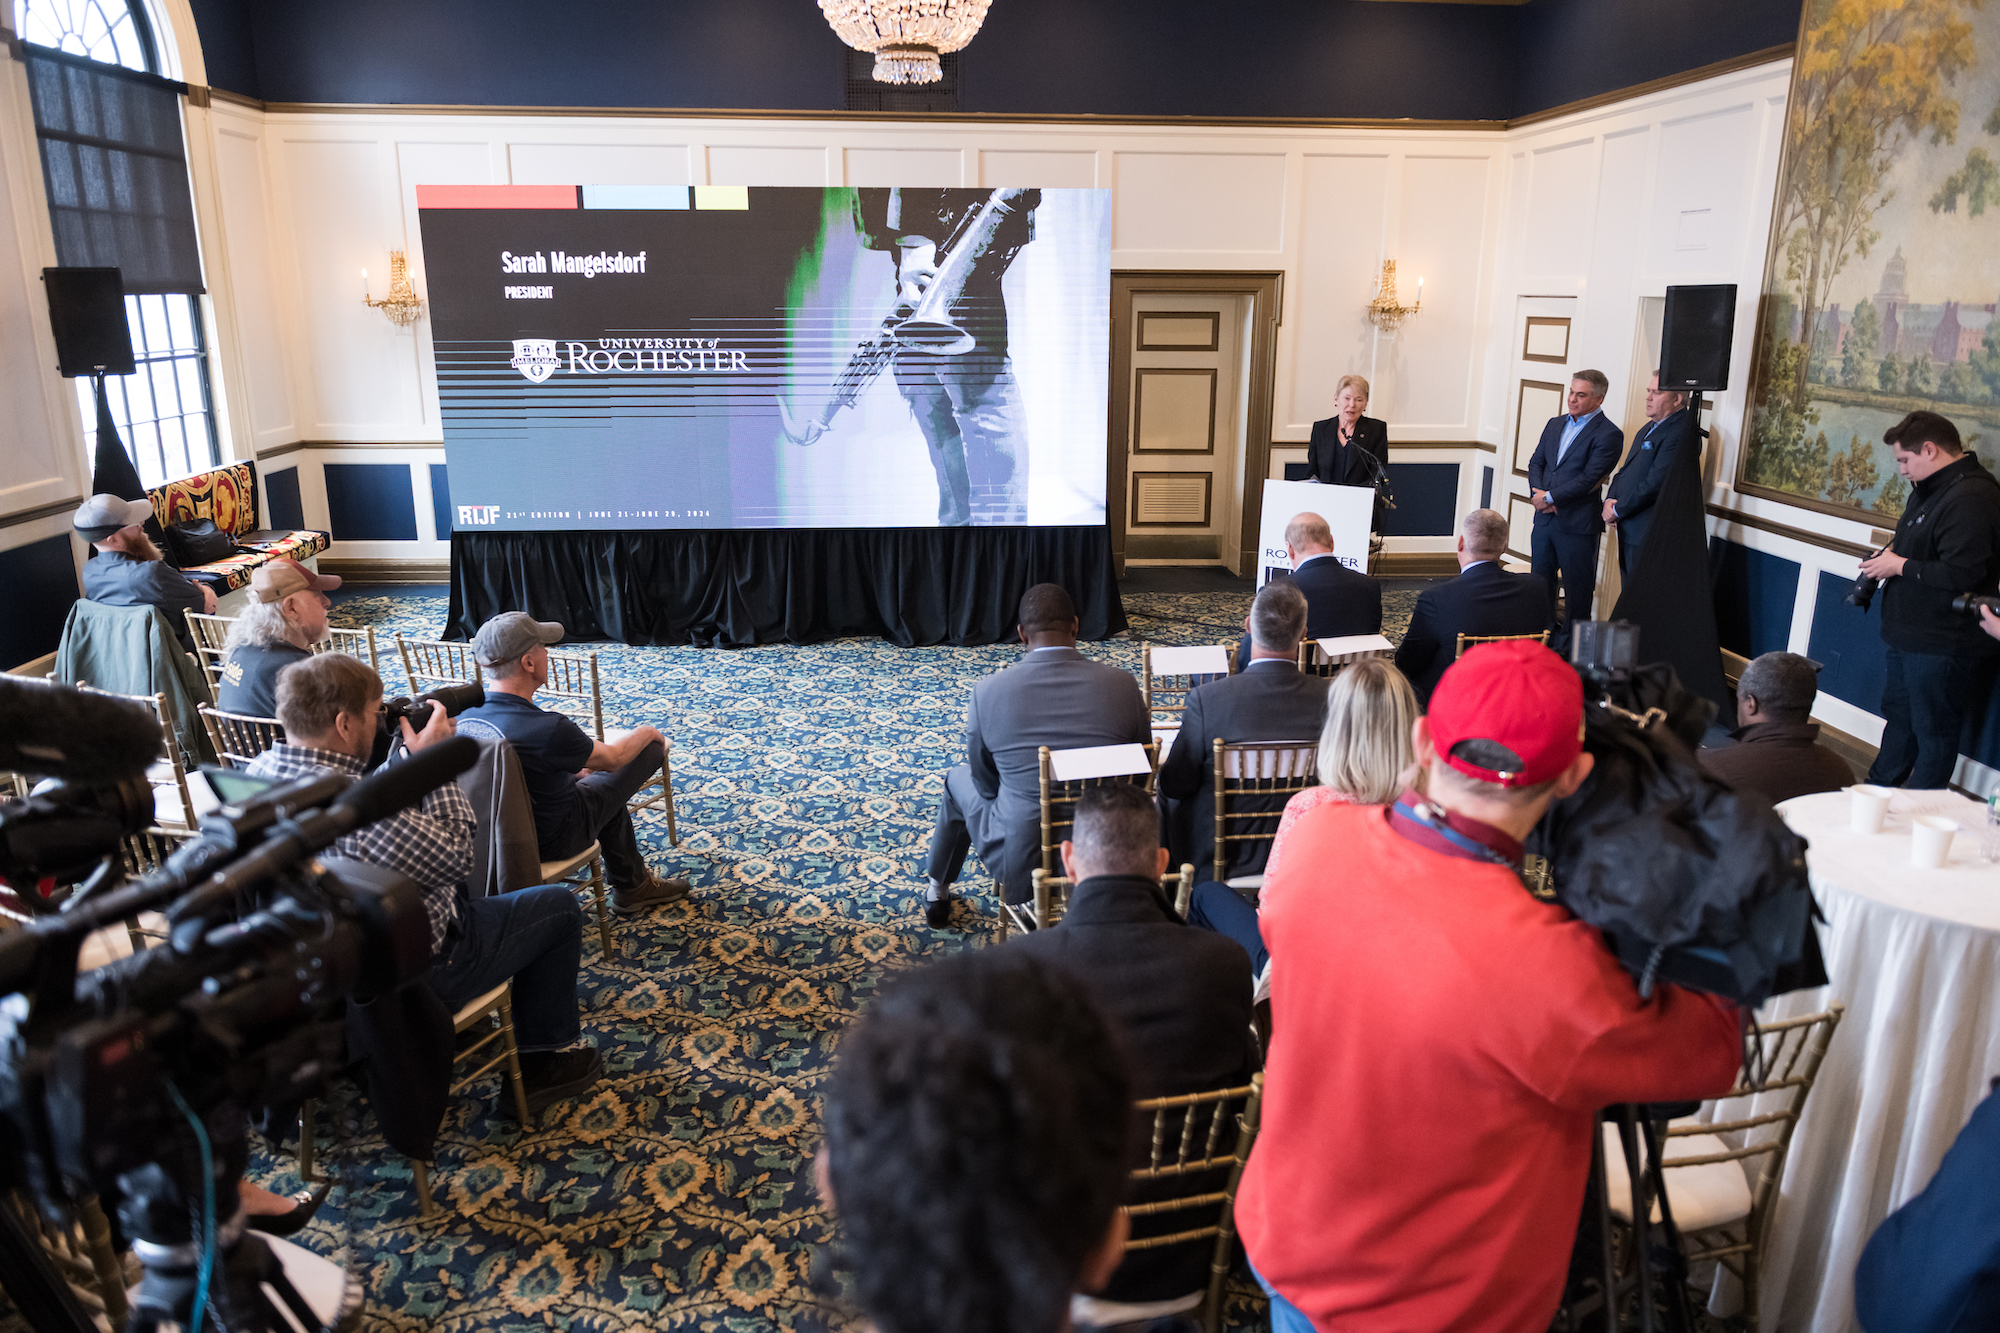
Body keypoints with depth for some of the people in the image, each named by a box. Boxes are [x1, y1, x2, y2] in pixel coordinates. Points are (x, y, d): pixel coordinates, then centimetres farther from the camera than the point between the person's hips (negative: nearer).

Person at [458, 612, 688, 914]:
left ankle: (632, 884, 42)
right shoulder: (548, 729, -35)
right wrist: (646, 733, 7)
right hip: (554, 840, -7)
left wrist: (579, 767, 17)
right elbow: (612, 758, -14)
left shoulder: (462, 714, -13)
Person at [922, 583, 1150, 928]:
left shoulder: (988, 691, -12)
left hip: (1020, 868, -1)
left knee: (960, 779, 27)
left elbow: (985, 784, 2)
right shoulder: (1123, 684, -10)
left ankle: (937, 892, 50)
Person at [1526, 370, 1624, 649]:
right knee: (1540, 580, 16)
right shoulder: (1555, 424, 12)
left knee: (1577, 588, 4)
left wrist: (1549, 497, -15)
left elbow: (1588, 479, -17)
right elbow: (1536, 462, 10)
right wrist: (1538, 495, -7)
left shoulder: (1608, 435, -10)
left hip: (1577, 524, -7)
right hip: (1545, 519, 7)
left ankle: (1570, 644, 15)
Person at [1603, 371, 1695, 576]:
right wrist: (1610, 499, 1)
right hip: (1628, 529, 10)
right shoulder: (1649, 428, 17)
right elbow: (1626, 470, 20)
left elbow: (1656, 483, -21)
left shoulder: (1681, 433, -16)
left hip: (1649, 536, -10)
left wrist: (1617, 510, -14)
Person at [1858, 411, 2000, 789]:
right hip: (1911, 635, 11)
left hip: (1944, 646, -11)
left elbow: (1960, 574, -31)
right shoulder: (1931, 488, 11)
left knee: (1934, 732, 3)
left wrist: (1899, 566, -18)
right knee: (1898, 716, 23)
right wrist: (1894, 550, 6)